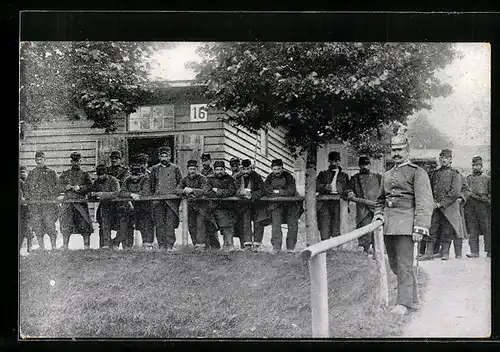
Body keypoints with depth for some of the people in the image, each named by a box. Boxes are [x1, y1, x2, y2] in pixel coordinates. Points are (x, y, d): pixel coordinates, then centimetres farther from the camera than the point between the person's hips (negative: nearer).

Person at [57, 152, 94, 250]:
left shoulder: (85, 174, 11)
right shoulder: (65, 174, 15)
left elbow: (90, 186, 1)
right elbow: (60, 187, 10)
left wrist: (79, 188, -14)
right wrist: (66, 187, -10)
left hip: (81, 201, -1)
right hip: (67, 201, 1)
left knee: (84, 223, -5)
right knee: (66, 223, -4)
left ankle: (86, 245, 0)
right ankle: (65, 245, 1)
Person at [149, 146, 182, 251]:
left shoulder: (175, 169, 9)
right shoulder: (155, 169, 15)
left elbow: (180, 184, 11)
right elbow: (152, 185, 19)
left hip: (171, 200, -2)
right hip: (158, 201, 2)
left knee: (170, 224, -6)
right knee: (159, 224, -1)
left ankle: (170, 245, -5)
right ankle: (161, 245, 3)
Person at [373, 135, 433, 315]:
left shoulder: (417, 172, -2)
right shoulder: (387, 175, 18)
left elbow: (424, 202, -9)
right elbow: (380, 199, 30)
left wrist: (419, 227, -18)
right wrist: (378, 214, 9)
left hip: (405, 221, -7)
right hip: (388, 224, 7)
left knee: (404, 264, -6)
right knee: (394, 264, 11)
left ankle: (404, 302, 2)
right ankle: (413, 297, 26)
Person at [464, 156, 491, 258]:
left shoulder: (487, 179, 9)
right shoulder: (467, 179, 16)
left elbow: (490, 195, 6)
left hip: (483, 206, -2)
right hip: (470, 207, 2)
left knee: (487, 229, -5)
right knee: (472, 230, -3)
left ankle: (489, 251, 0)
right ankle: (474, 251, -4)